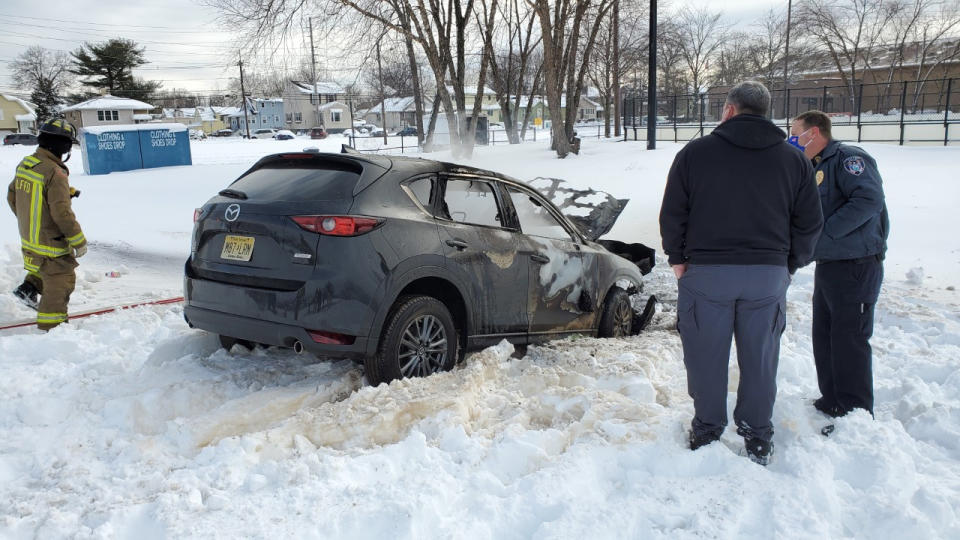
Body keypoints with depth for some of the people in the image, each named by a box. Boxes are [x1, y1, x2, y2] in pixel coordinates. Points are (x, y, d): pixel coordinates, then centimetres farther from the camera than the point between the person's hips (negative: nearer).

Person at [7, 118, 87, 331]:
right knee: (60, 282, 7)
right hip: (51, 242, -8)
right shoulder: (55, 173, -25)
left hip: (29, 239, 8)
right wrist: (79, 241, -15)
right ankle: (50, 325, 17)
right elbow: (62, 213, -26)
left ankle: (30, 287, 20)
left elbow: (12, 197, 15)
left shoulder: (24, 165, 2)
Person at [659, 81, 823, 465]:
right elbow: (809, 223, 8)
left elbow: (672, 214, -2)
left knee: (706, 357, 9)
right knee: (760, 359, 12)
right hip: (769, 275, 3)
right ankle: (758, 439, 22)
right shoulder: (793, 160, 6)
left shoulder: (695, 153, -2)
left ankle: (707, 432, 21)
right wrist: (789, 264, 18)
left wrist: (678, 259, 9)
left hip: (705, 272, -2)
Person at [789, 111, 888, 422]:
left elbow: (869, 199, -26)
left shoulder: (847, 158, -12)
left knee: (849, 343, -4)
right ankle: (832, 404, 28)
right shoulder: (814, 168, 17)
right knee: (825, 338, 15)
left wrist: (825, 231, -24)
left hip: (855, 267, -9)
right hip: (827, 266, 10)